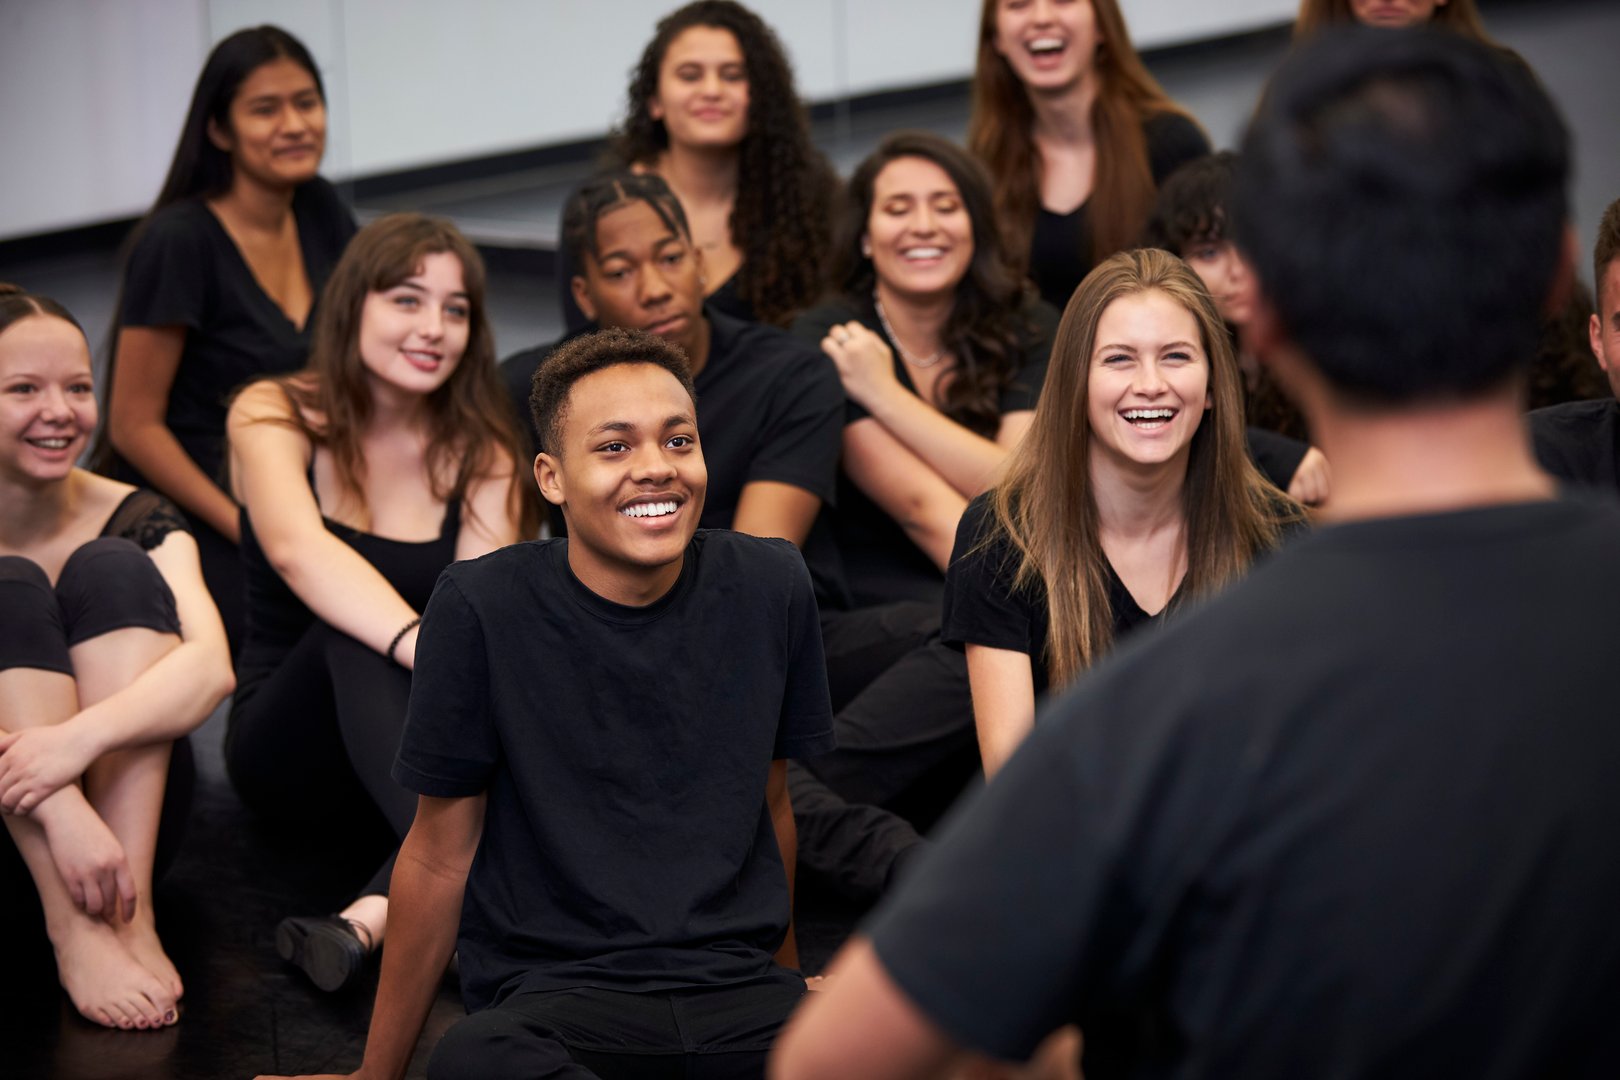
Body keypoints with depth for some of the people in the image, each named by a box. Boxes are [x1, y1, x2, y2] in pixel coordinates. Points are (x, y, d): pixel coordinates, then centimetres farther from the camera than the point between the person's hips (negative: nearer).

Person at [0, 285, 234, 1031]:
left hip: (123, 803, 2)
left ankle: (129, 908, -32)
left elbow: (210, 667, -22)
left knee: (114, 572, -20)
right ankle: (73, 928, -38)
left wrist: (83, 735, -41)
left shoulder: (137, 521, -4)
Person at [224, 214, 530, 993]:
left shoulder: (482, 455, 3)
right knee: (353, 629, -35)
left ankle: (376, 915, -51)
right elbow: (298, 550, -29)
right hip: (287, 744, -2)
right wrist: (417, 643, -47)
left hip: (426, 734, 2)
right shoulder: (273, 417, -6)